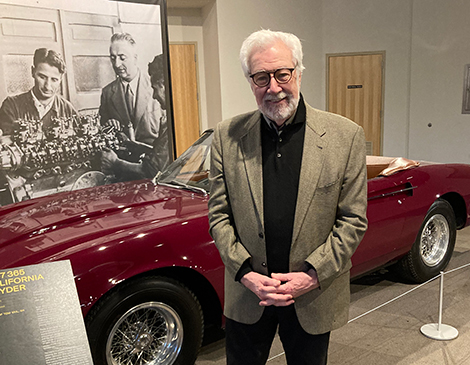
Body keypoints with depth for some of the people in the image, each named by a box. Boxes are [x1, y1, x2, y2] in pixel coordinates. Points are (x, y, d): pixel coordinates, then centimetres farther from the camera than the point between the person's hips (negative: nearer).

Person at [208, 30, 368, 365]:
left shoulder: (346, 136, -8)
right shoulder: (227, 136, -4)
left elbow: (353, 220, -6)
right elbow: (219, 214, -2)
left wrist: (312, 275, -14)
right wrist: (245, 273, -12)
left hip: (314, 297, 0)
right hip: (246, 296, 1)